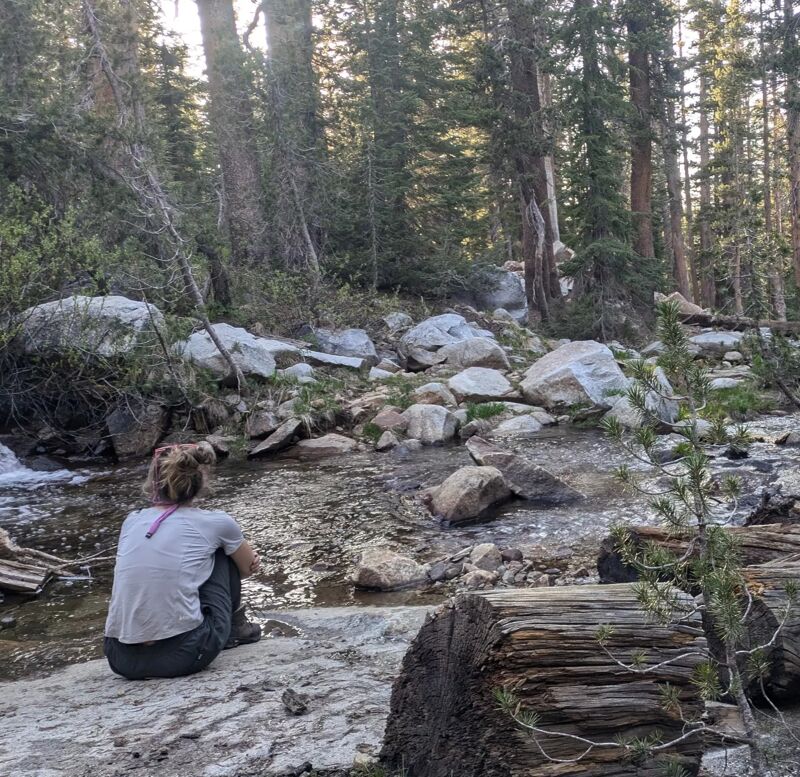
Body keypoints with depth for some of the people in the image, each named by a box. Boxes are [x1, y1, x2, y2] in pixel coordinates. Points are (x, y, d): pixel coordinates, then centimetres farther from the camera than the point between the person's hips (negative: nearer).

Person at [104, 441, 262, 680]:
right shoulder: (215, 522, 3)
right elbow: (249, 568, 24)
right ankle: (235, 627, 35)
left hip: (123, 660, 4)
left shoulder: (132, 521, 12)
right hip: (184, 654, -3)